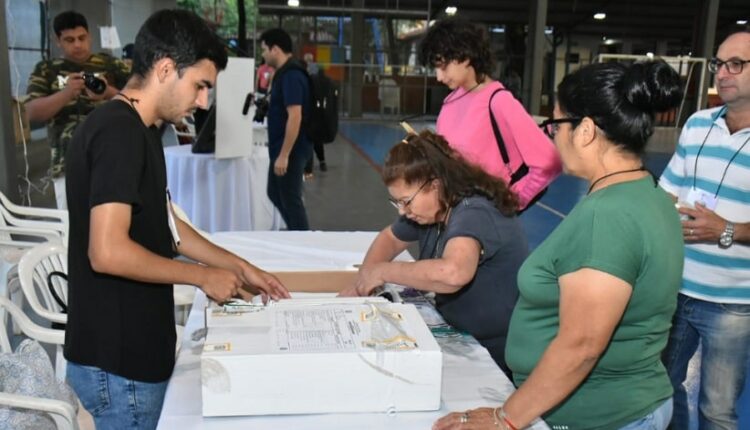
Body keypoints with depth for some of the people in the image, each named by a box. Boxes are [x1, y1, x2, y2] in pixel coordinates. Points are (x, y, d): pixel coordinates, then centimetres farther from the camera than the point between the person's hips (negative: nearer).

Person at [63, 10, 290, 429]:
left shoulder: (139, 130, 9)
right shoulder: (118, 132, -22)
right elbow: (107, 252, -28)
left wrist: (239, 266, 12)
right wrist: (203, 276, -17)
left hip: (135, 346, 9)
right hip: (118, 360, -9)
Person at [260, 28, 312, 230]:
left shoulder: (291, 75, -20)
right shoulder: (284, 73, 12)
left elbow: (295, 117, -26)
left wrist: (284, 155, -25)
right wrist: (266, 104, 12)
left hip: (291, 150, -10)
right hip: (281, 148, 10)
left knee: (290, 199, 0)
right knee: (275, 193, 21)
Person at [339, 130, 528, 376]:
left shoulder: (474, 213, -24)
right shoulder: (429, 209, -1)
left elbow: (452, 273, -42)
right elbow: (389, 238, 16)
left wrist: (383, 271, -27)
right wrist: (361, 284, -1)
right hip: (461, 339, 7)